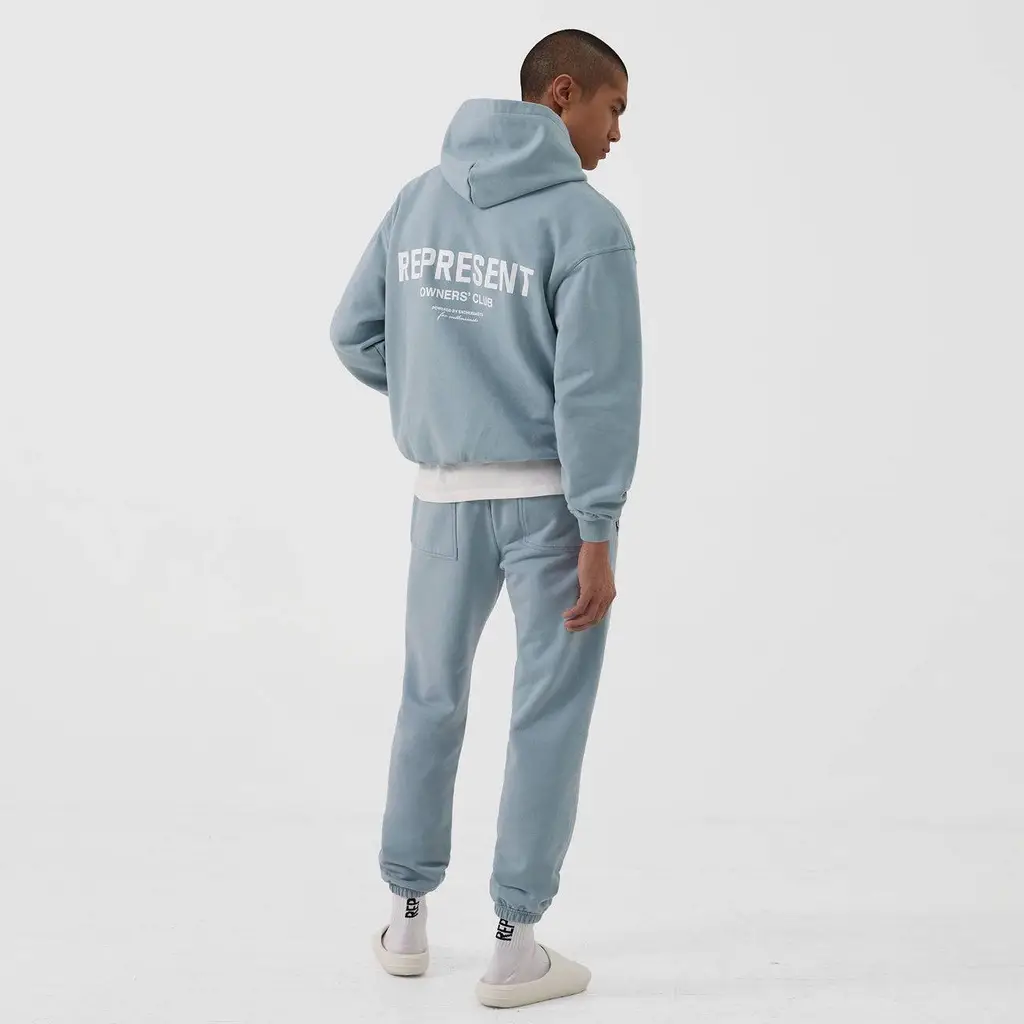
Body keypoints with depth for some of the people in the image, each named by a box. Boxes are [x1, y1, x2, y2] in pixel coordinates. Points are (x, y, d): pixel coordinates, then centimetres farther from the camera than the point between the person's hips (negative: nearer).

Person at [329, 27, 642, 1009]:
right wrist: (598, 536, -14)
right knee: (547, 714, 5)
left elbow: (354, 332, 7)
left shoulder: (418, 199, 4)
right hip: (548, 497, -5)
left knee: (432, 699, 17)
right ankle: (514, 945, 11)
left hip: (443, 494, 5)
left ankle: (407, 915, 27)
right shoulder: (586, 221, -13)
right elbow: (597, 391, -17)